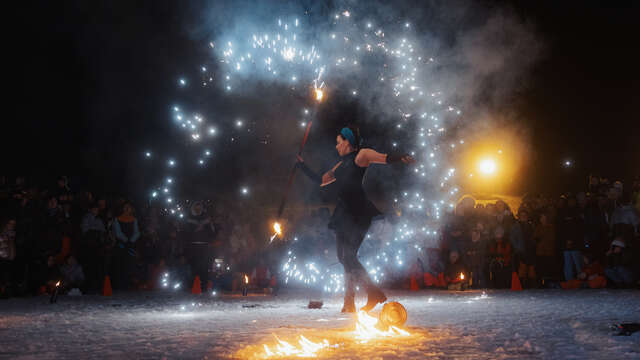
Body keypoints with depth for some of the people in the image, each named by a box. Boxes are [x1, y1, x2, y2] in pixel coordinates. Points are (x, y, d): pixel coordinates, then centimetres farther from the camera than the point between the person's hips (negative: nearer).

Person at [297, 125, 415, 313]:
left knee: (348, 256, -15)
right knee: (344, 257, 4)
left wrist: (401, 158, -33)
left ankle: (374, 293, -6)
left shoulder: (360, 155, 1)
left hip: (357, 213, -8)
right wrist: (302, 165, 35)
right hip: (343, 213, 8)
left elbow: (385, 158, -13)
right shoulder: (341, 165, 24)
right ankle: (349, 302, 6)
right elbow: (320, 181, 30)